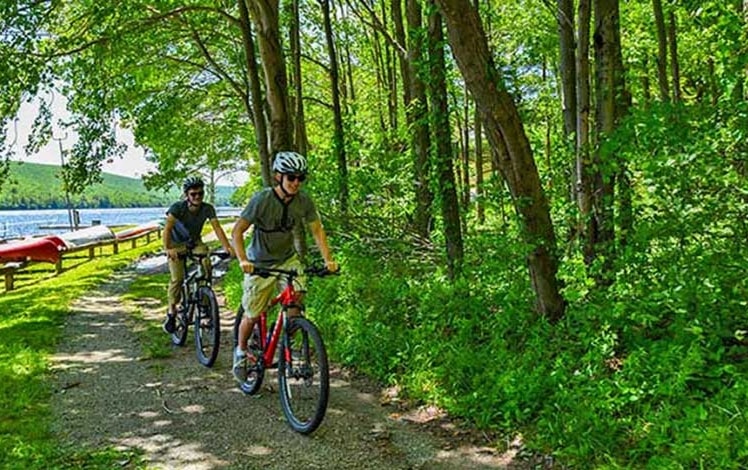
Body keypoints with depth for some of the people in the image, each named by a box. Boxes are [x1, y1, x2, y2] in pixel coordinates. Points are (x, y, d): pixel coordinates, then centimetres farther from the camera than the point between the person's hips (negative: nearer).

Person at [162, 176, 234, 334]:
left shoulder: (207, 209, -18)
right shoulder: (178, 207, -26)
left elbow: (217, 227, -25)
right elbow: (167, 228, -35)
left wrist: (227, 246, -40)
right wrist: (167, 248, -51)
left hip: (196, 243, 3)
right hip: (177, 244, -2)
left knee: (206, 267, -23)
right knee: (177, 278, -16)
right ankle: (172, 312, 4)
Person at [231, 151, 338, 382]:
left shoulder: (304, 201, -13)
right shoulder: (262, 199, -24)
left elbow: (317, 230, -4)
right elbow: (237, 231, -20)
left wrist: (328, 259, -16)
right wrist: (243, 260, -33)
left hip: (288, 258, 3)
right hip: (260, 263, -3)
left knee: (297, 300, -19)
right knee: (252, 315, 3)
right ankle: (241, 351, 31)